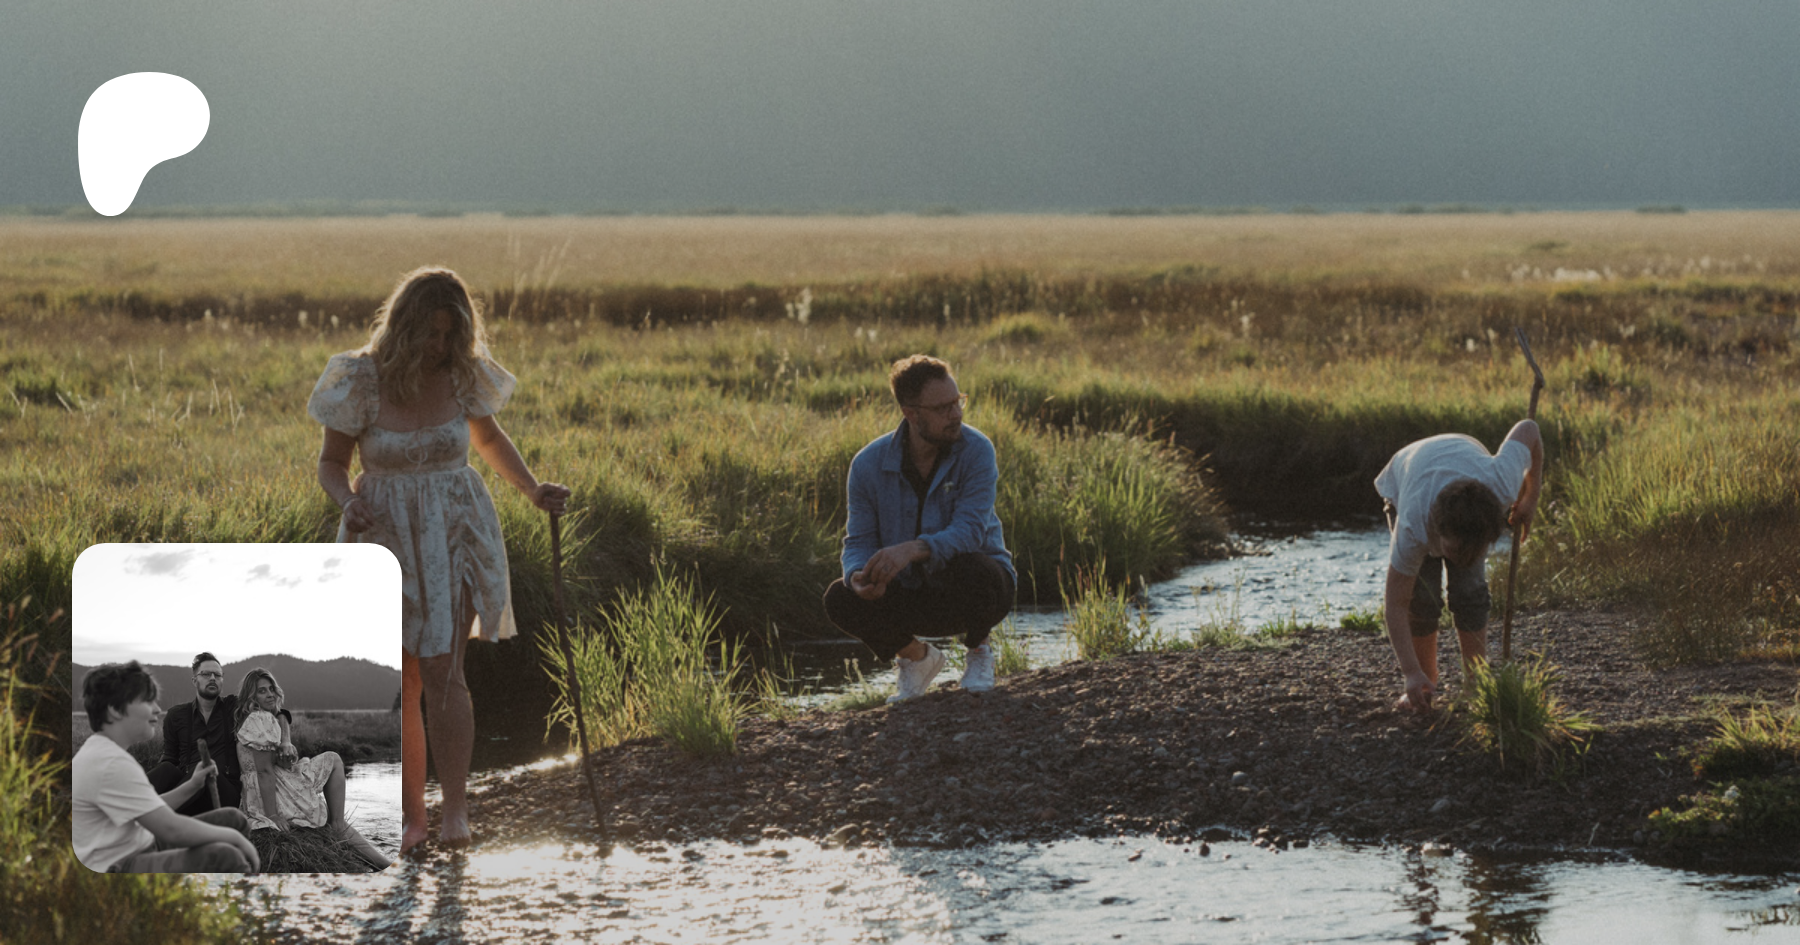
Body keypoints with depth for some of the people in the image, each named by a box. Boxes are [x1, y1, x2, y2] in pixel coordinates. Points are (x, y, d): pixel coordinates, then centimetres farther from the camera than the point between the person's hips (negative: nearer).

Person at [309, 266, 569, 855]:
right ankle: (411, 817, 17)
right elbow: (331, 462, -1)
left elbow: (490, 439, 14)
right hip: (386, 541, 0)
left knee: (441, 672, -14)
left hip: (455, 538, 0)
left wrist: (534, 491, 1)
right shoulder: (362, 380, -11)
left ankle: (456, 813, -11)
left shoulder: (462, 374, -5)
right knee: (399, 687, 4)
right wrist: (348, 503, -22)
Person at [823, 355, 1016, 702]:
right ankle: (915, 655, 7)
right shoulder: (869, 465, -9)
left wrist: (911, 550, -46)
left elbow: (968, 531, -28)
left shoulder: (976, 451, -17)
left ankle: (978, 650, -3)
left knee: (970, 567, -37)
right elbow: (858, 542, -7)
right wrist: (859, 577, -32)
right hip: (910, 596, 3)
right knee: (840, 599, -23)